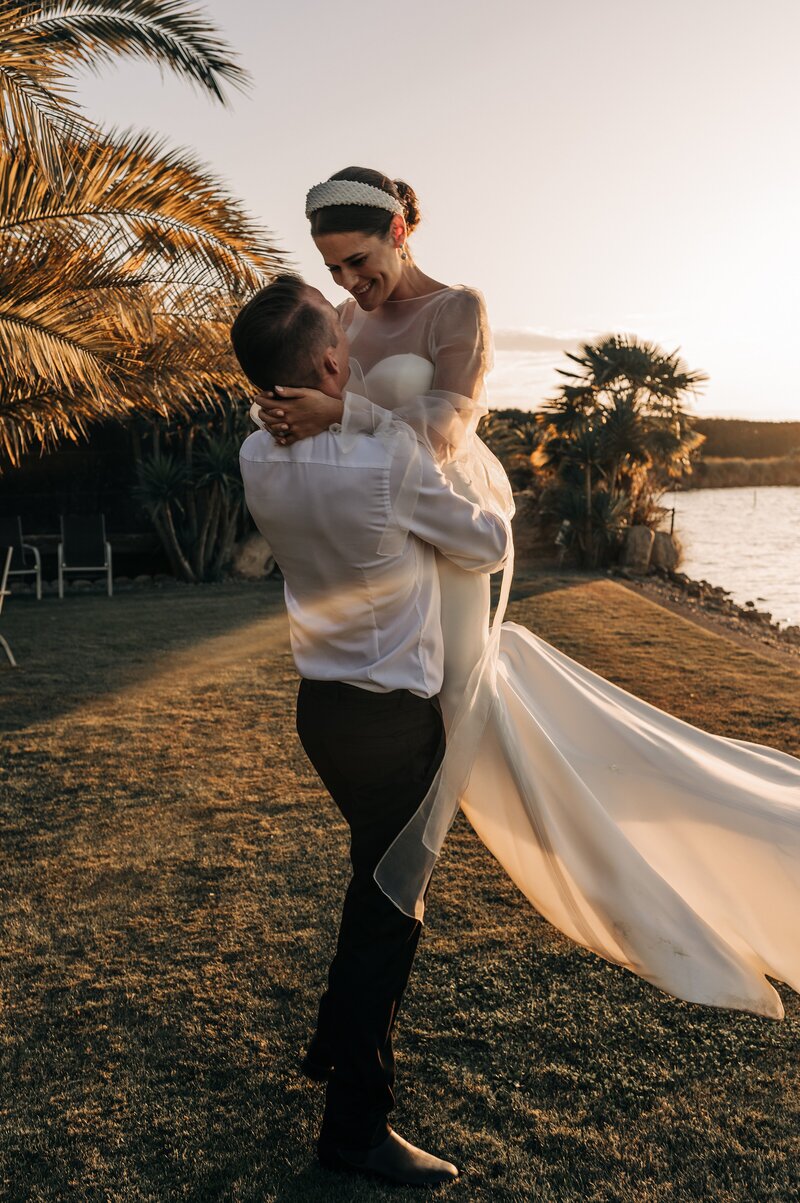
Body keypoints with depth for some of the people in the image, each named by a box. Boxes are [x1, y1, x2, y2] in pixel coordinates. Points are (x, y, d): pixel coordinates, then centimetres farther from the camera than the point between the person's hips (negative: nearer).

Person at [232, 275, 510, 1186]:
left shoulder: (257, 460, -3)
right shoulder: (392, 461, -23)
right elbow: (486, 549, -7)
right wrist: (489, 516, 14)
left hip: (320, 704, 7)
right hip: (393, 717, -7)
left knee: (377, 880, 26)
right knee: (388, 904, 5)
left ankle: (339, 1042, 43)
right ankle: (354, 1125, 20)